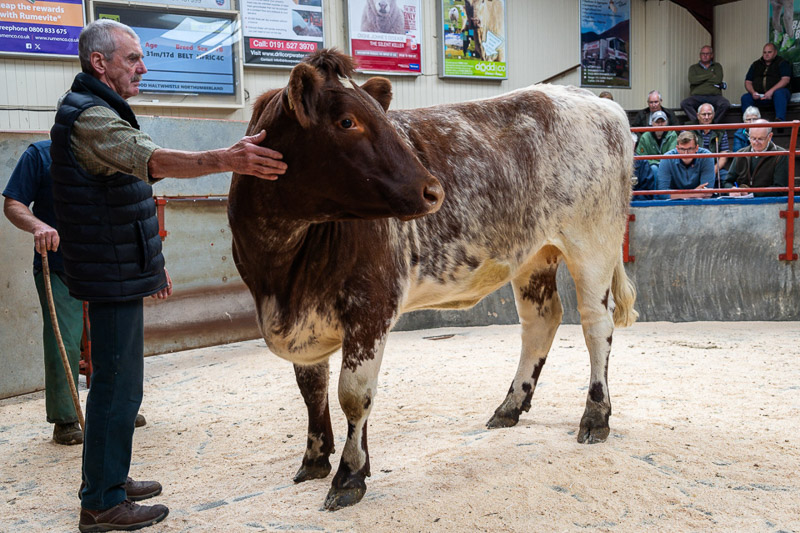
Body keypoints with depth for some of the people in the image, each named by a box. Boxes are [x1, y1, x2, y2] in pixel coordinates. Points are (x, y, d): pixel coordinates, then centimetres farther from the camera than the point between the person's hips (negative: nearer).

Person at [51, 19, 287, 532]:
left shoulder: (102, 114, 19)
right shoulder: (89, 118, -16)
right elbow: (152, 160, -35)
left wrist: (152, 263, 26)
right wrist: (225, 159, -49)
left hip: (124, 272, 11)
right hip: (111, 277, -11)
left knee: (119, 382, 18)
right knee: (117, 385, -5)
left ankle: (110, 478, 30)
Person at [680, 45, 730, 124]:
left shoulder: (717, 66, 20)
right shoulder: (693, 67, 19)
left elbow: (718, 80, -1)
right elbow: (692, 80, -4)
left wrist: (700, 78, 3)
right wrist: (711, 75, 0)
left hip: (714, 96, 0)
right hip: (697, 97, 0)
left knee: (725, 104, -33)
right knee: (684, 103, -33)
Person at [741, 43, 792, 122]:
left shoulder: (782, 63, 7)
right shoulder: (756, 64, 19)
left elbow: (786, 80, -8)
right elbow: (748, 82, 15)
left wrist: (771, 91, -23)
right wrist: (753, 92, -8)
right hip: (758, 96, 4)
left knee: (779, 93, -38)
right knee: (745, 97, -23)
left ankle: (780, 120, -50)